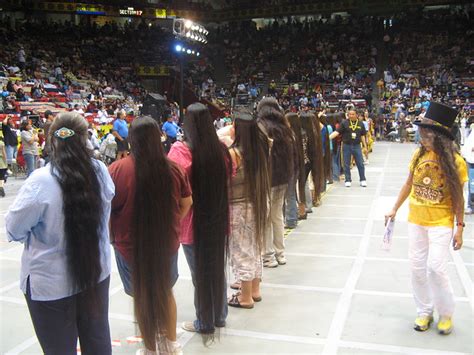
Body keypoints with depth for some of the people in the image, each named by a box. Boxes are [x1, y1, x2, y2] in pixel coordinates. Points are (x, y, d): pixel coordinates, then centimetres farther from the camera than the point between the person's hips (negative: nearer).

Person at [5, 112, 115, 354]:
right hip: (97, 271, 5)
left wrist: (40, 235, 6)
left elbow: (13, 230, -11)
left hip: (51, 283, -4)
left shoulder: (41, 181, -23)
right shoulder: (100, 170, -9)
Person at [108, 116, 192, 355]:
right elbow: (186, 203, 2)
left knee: (141, 296, 15)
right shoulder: (172, 168, -10)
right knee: (165, 291, 23)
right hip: (167, 242, 3)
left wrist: (112, 236, 9)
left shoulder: (117, 169, -17)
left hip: (131, 245, -2)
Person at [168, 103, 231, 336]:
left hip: (194, 223, -5)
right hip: (219, 220, 5)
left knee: (200, 274, 9)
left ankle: (205, 323, 24)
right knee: (218, 269, 19)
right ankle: (219, 317, 34)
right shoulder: (221, 149, -2)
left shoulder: (181, 150, -18)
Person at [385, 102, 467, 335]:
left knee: (436, 267, -8)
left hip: (440, 223, -4)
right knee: (417, 267, 9)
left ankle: (446, 313, 18)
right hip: (416, 220, 4)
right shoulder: (419, 154, -2)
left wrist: (459, 228, -7)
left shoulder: (455, 161, -13)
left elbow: (458, 197, -7)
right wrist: (395, 209, 11)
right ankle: (424, 312, 27)